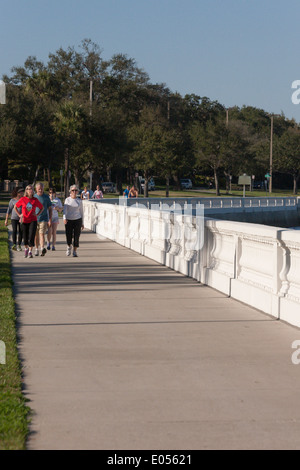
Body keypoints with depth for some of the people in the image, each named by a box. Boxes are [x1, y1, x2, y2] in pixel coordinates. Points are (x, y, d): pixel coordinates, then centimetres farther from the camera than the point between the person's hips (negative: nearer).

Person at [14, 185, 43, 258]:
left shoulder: (35, 200, 0)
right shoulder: (22, 199, -2)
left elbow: (42, 207, 14)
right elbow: (15, 207, 10)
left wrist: (37, 214, 2)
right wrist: (19, 215, 3)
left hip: (33, 220, -1)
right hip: (24, 220, 1)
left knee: (31, 236, -12)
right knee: (25, 237, 8)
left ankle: (30, 252, -6)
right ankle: (26, 249, 35)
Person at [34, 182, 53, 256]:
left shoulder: (46, 197, 3)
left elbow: (50, 209, 6)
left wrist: (50, 220, -1)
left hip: (43, 219, -2)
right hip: (34, 219, 2)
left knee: (42, 234, -16)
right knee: (36, 235, 8)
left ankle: (43, 248, -28)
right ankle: (36, 249, 19)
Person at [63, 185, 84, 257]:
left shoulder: (79, 201, 7)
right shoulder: (67, 200, 2)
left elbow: (81, 212, 12)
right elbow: (65, 209, -10)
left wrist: (82, 223, 11)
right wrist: (64, 218, -28)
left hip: (77, 220, 1)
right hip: (69, 220, -1)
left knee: (76, 236, -4)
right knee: (69, 237, -1)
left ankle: (75, 251, 7)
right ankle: (69, 247, 29)